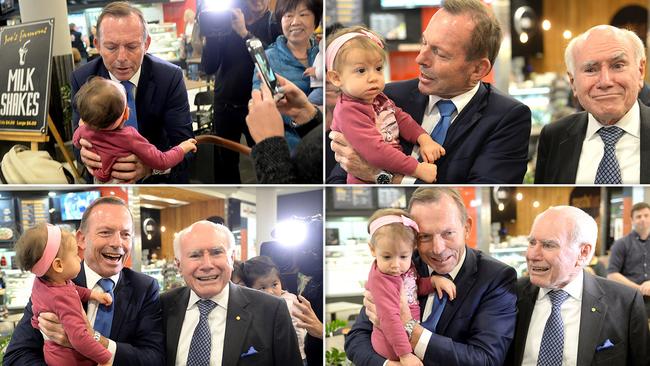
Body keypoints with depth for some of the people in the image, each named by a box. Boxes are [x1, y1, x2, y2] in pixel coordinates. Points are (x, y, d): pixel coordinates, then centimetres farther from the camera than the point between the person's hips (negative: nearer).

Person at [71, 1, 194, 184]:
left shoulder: (170, 77, -13)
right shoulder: (82, 79, -7)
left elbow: (185, 145, -15)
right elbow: (79, 135, -5)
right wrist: (85, 152, -30)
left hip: (163, 181, 0)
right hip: (105, 178, 1)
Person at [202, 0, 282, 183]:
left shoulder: (275, 25, -2)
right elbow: (210, 68, -1)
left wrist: (245, 33, -25)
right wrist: (210, 35, -16)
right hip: (224, 107, 3)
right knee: (224, 166, 10)